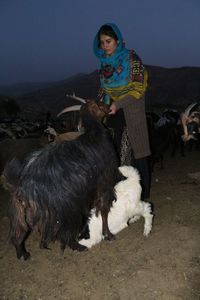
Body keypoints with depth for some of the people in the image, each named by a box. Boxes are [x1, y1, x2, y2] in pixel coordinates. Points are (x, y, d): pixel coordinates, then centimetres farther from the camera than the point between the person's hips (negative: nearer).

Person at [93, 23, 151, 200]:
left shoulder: (131, 58, -6)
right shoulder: (104, 61, 10)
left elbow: (139, 88, -10)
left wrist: (118, 104, -17)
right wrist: (100, 103, 2)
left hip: (130, 114, -5)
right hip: (112, 113, 5)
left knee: (134, 153, -3)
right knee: (115, 154, 3)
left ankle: (142, 196, 8)